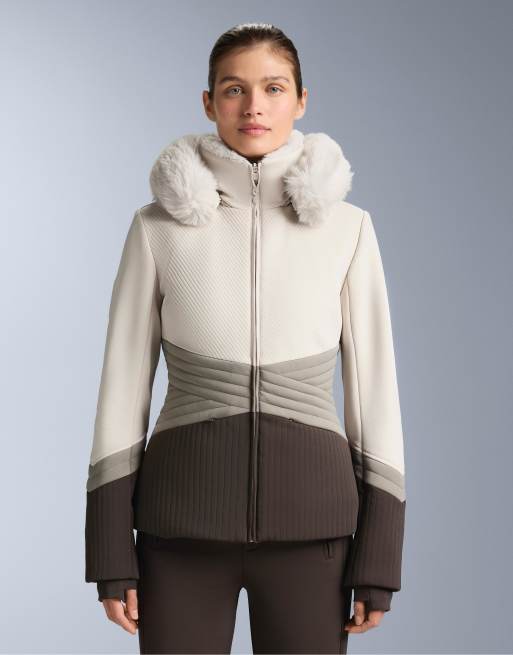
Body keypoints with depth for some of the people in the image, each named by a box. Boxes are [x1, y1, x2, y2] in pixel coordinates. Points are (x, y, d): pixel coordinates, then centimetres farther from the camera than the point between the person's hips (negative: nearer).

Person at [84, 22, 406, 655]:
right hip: (187, 515, 0)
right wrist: (111, 555, -1)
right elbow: (123, 387, 3)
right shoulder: (158, 225, 2)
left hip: (306, 516, 0)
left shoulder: (347, 227, 3)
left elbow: (373, 388, 3)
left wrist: (380, 558, -1)